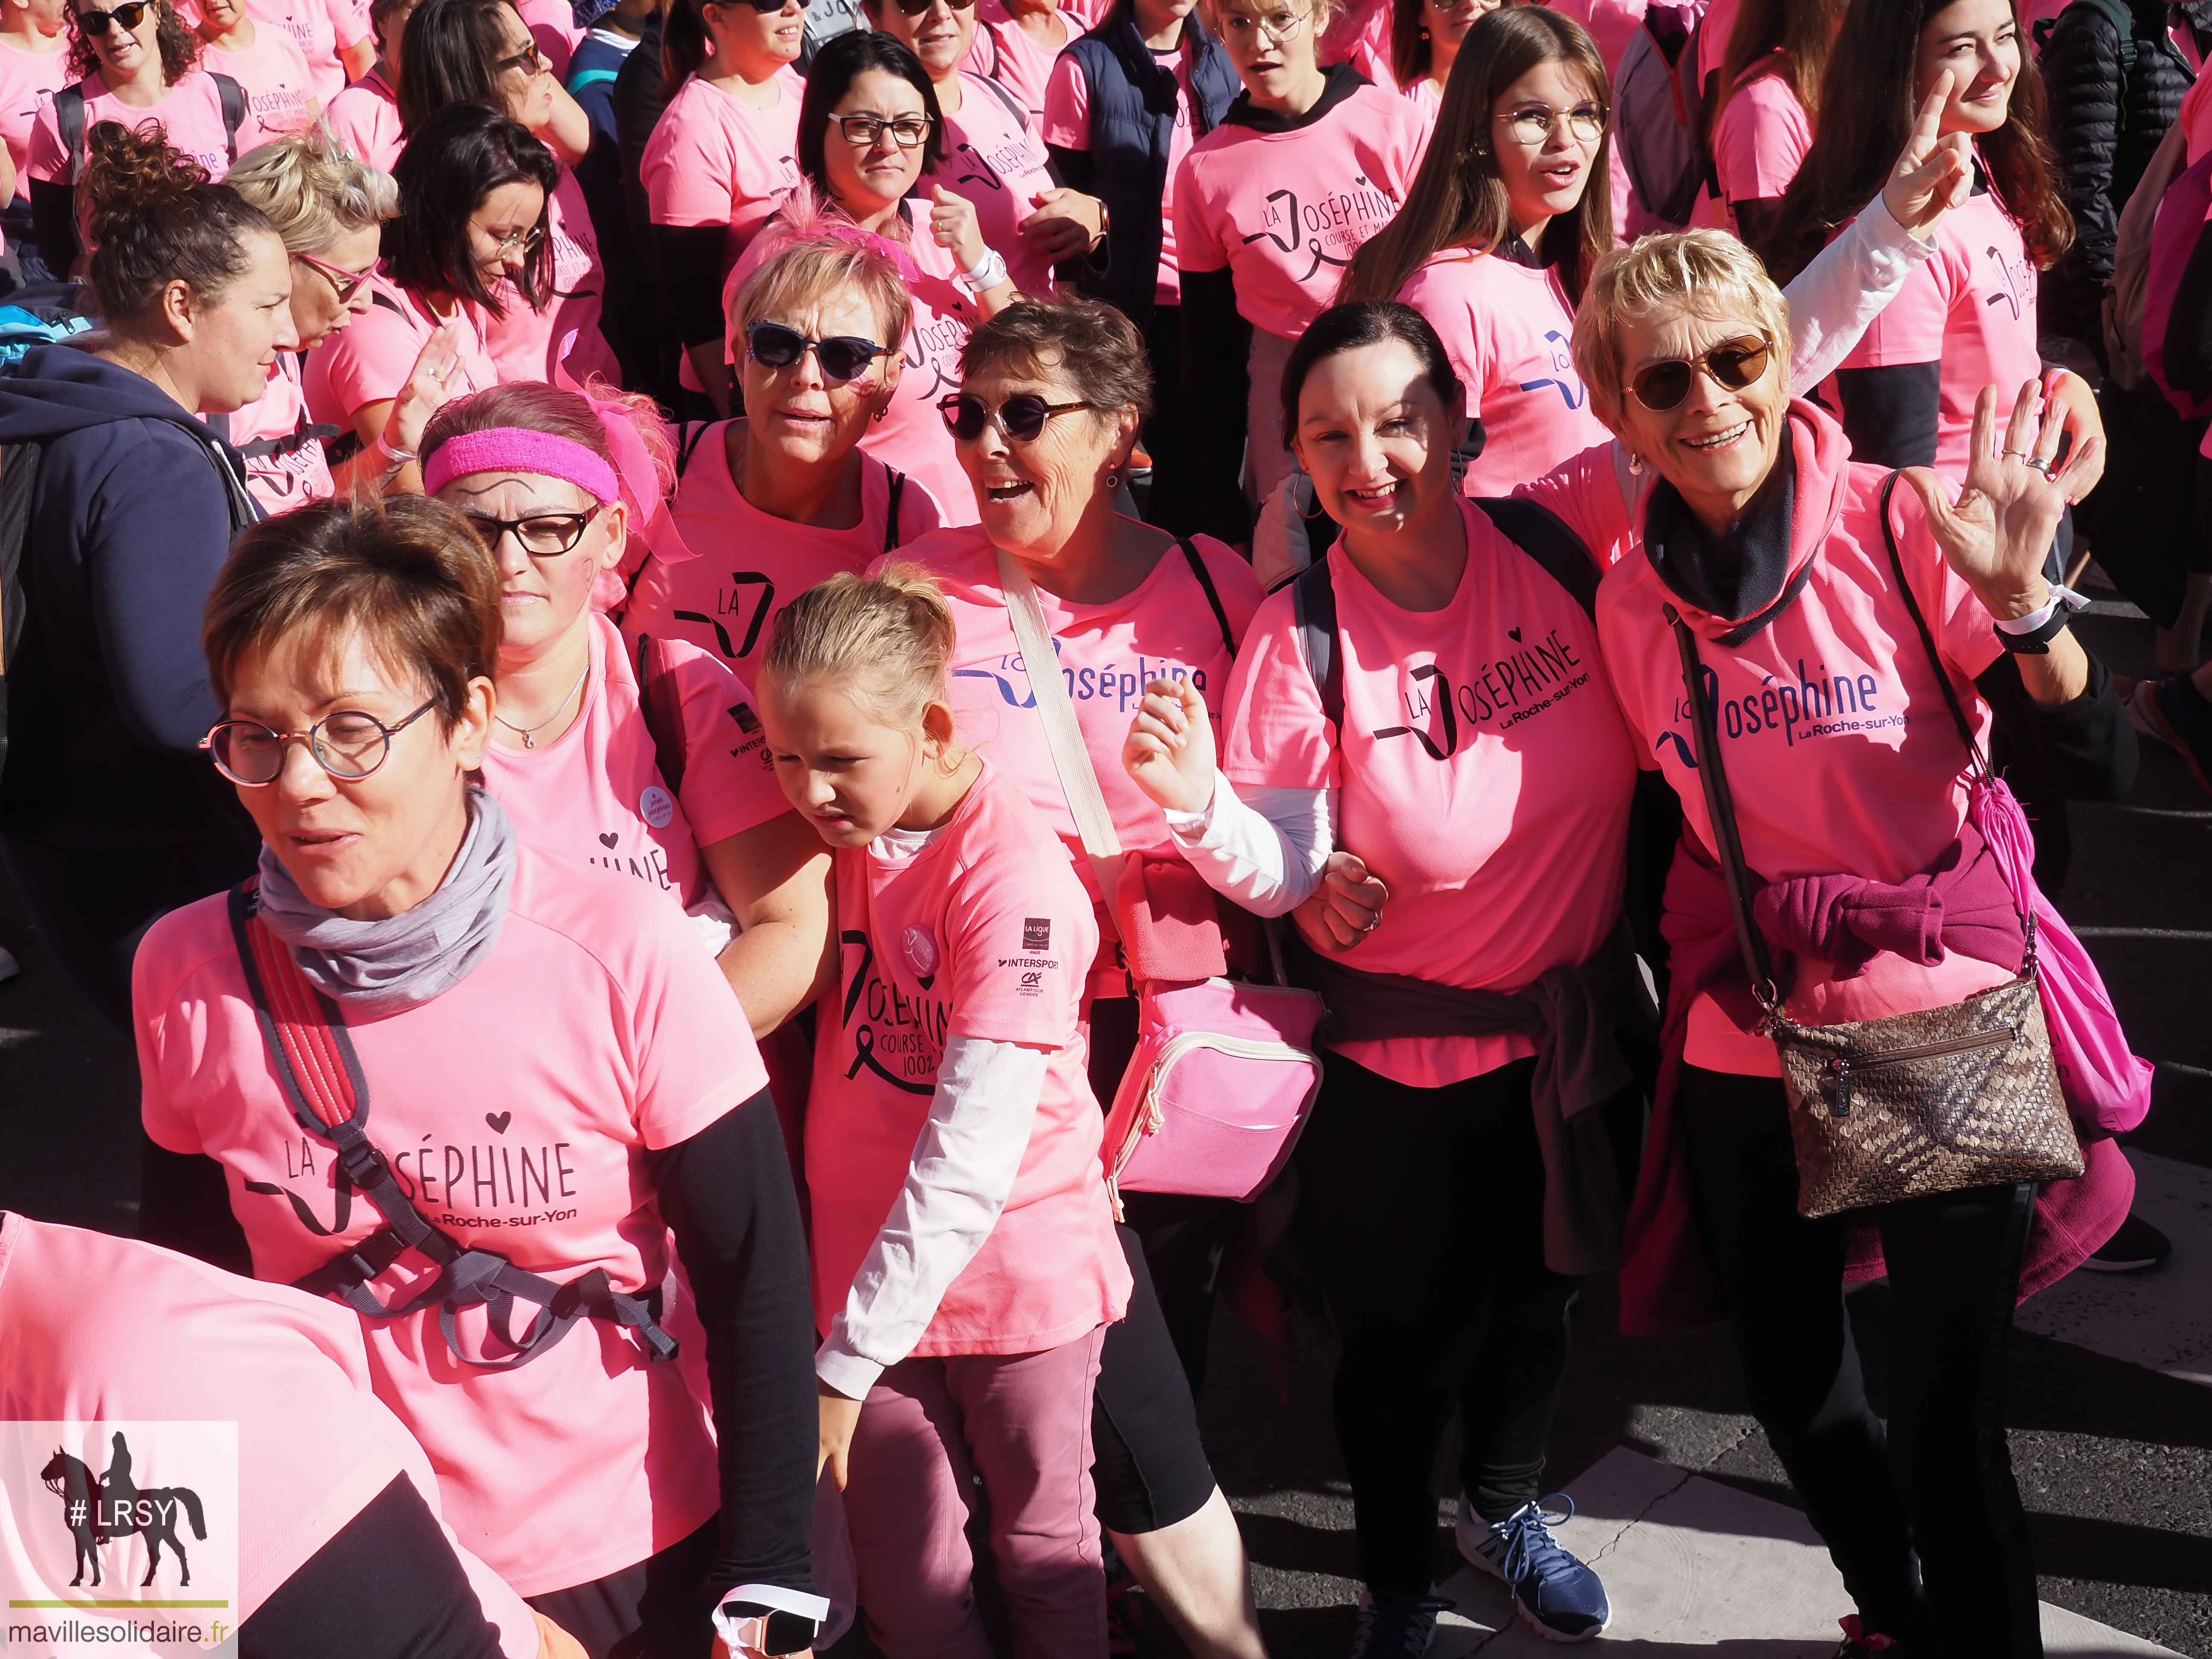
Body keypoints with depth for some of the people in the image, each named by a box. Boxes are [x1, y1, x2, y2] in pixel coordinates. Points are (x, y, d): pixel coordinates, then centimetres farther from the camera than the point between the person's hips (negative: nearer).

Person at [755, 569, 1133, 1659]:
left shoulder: (1014, 879, -22)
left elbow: (971, 1156, -25)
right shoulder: (843, 836, 1)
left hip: (1019, 1270, -5)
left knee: (1044, 1550, 14)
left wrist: (848, 1362, -24)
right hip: (870, 1272, 5)